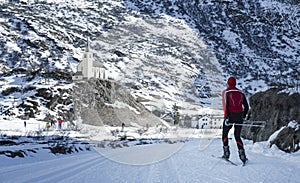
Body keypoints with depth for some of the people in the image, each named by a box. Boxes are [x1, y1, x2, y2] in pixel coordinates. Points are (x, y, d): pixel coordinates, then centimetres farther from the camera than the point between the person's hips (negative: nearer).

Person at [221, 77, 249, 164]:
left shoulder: (226, 92, 1)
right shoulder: (241, 93, 13)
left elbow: (226, 105, -13)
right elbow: (246, 107, 11)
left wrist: (226, 117, -16)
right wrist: (243, 117, 21)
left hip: (230, 116, -3)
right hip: (239, 116, 3)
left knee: (225, 134, 17)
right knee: (237, 136, 13)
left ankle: (226, 154, 9)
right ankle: (242, 155, -1)